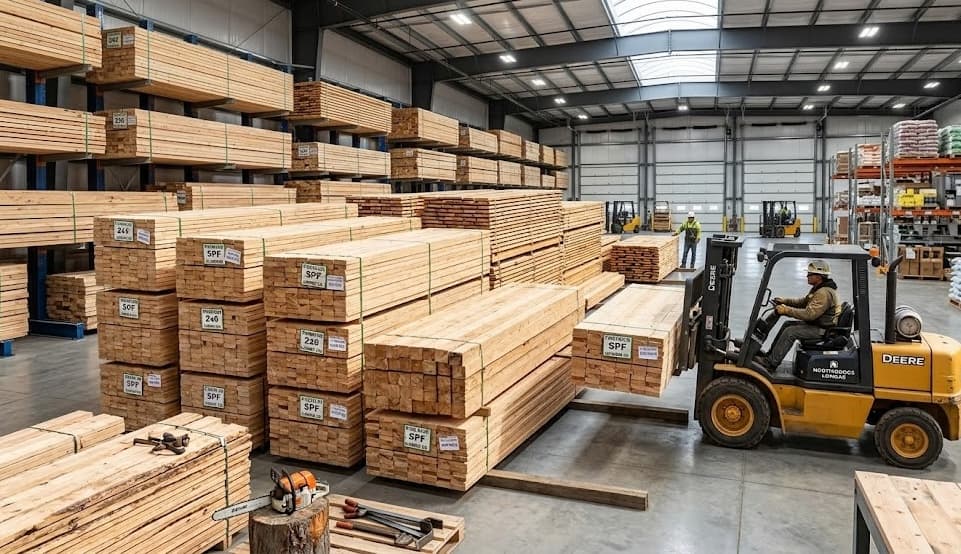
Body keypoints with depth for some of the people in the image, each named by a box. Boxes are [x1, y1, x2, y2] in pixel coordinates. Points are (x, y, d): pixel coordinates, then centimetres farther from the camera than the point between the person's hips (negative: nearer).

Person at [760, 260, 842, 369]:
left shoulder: (824, 293, -25)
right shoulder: (818, 288, 9)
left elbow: (809, 314, -31)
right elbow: (803, 302, 20)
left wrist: (786, 310, -26)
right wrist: (785, 301, 7)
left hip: (823, 330, -11)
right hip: (816, 323, 11)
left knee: (790, 332, -19)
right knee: (787, 324, 10)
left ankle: (771, 362, -15)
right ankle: (771, 354, 13)